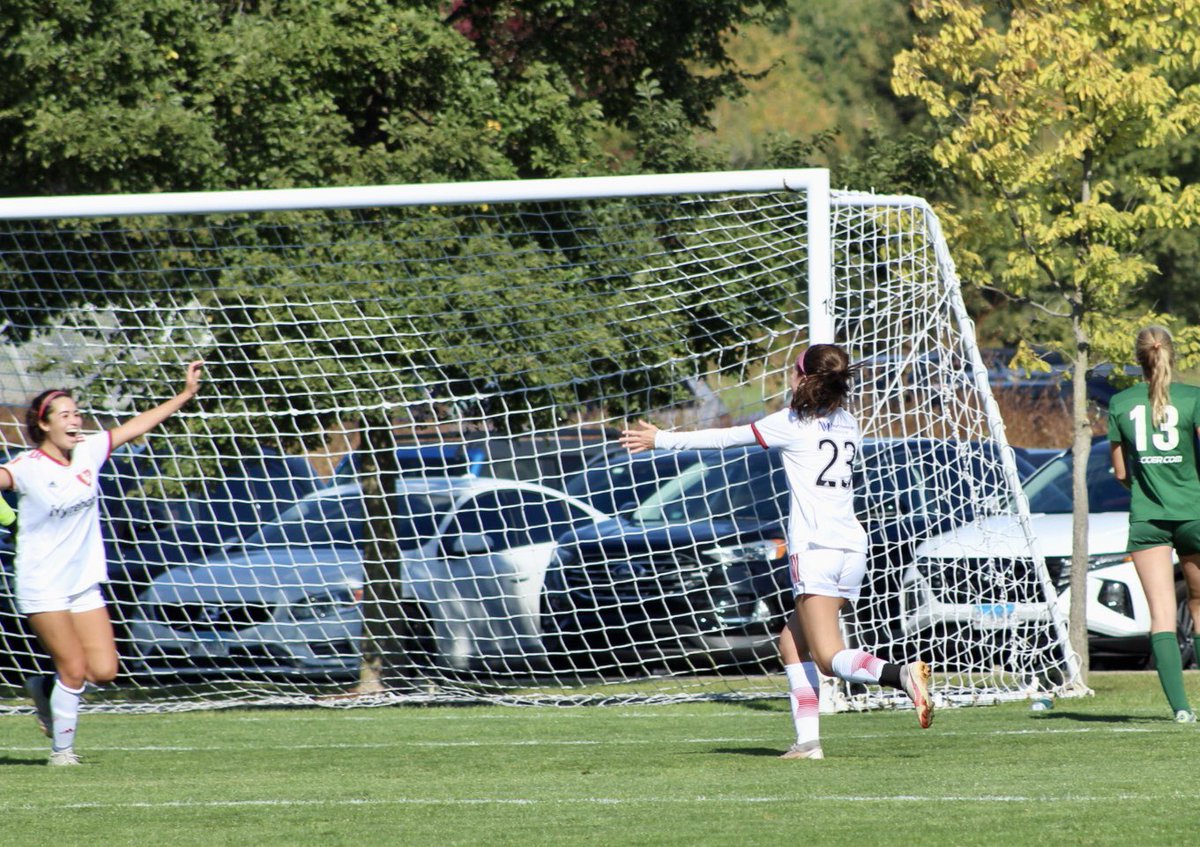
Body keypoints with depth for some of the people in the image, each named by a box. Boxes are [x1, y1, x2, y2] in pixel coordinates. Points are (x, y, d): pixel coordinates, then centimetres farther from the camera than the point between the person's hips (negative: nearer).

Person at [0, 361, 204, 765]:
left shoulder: (88, 452, 3)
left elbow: (136, 427, 12)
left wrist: (186, 394, 16)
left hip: (84, 583, 6)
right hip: (43, 587, -6)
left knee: (103, 670, -1)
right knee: (75, 669, -9)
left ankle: (45, 689, 26)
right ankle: (61, 749, 9)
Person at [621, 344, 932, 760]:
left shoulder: (792, 423, -2)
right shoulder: (848, 425, 16)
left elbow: (724, 438, 5)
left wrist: (661, 439, 15)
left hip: (816, 549, -7)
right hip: (852, 548, 7)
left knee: (830, 657, -13)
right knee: (792, 643, 16)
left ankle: (902, 674, -38)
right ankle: (807, 739, 6)